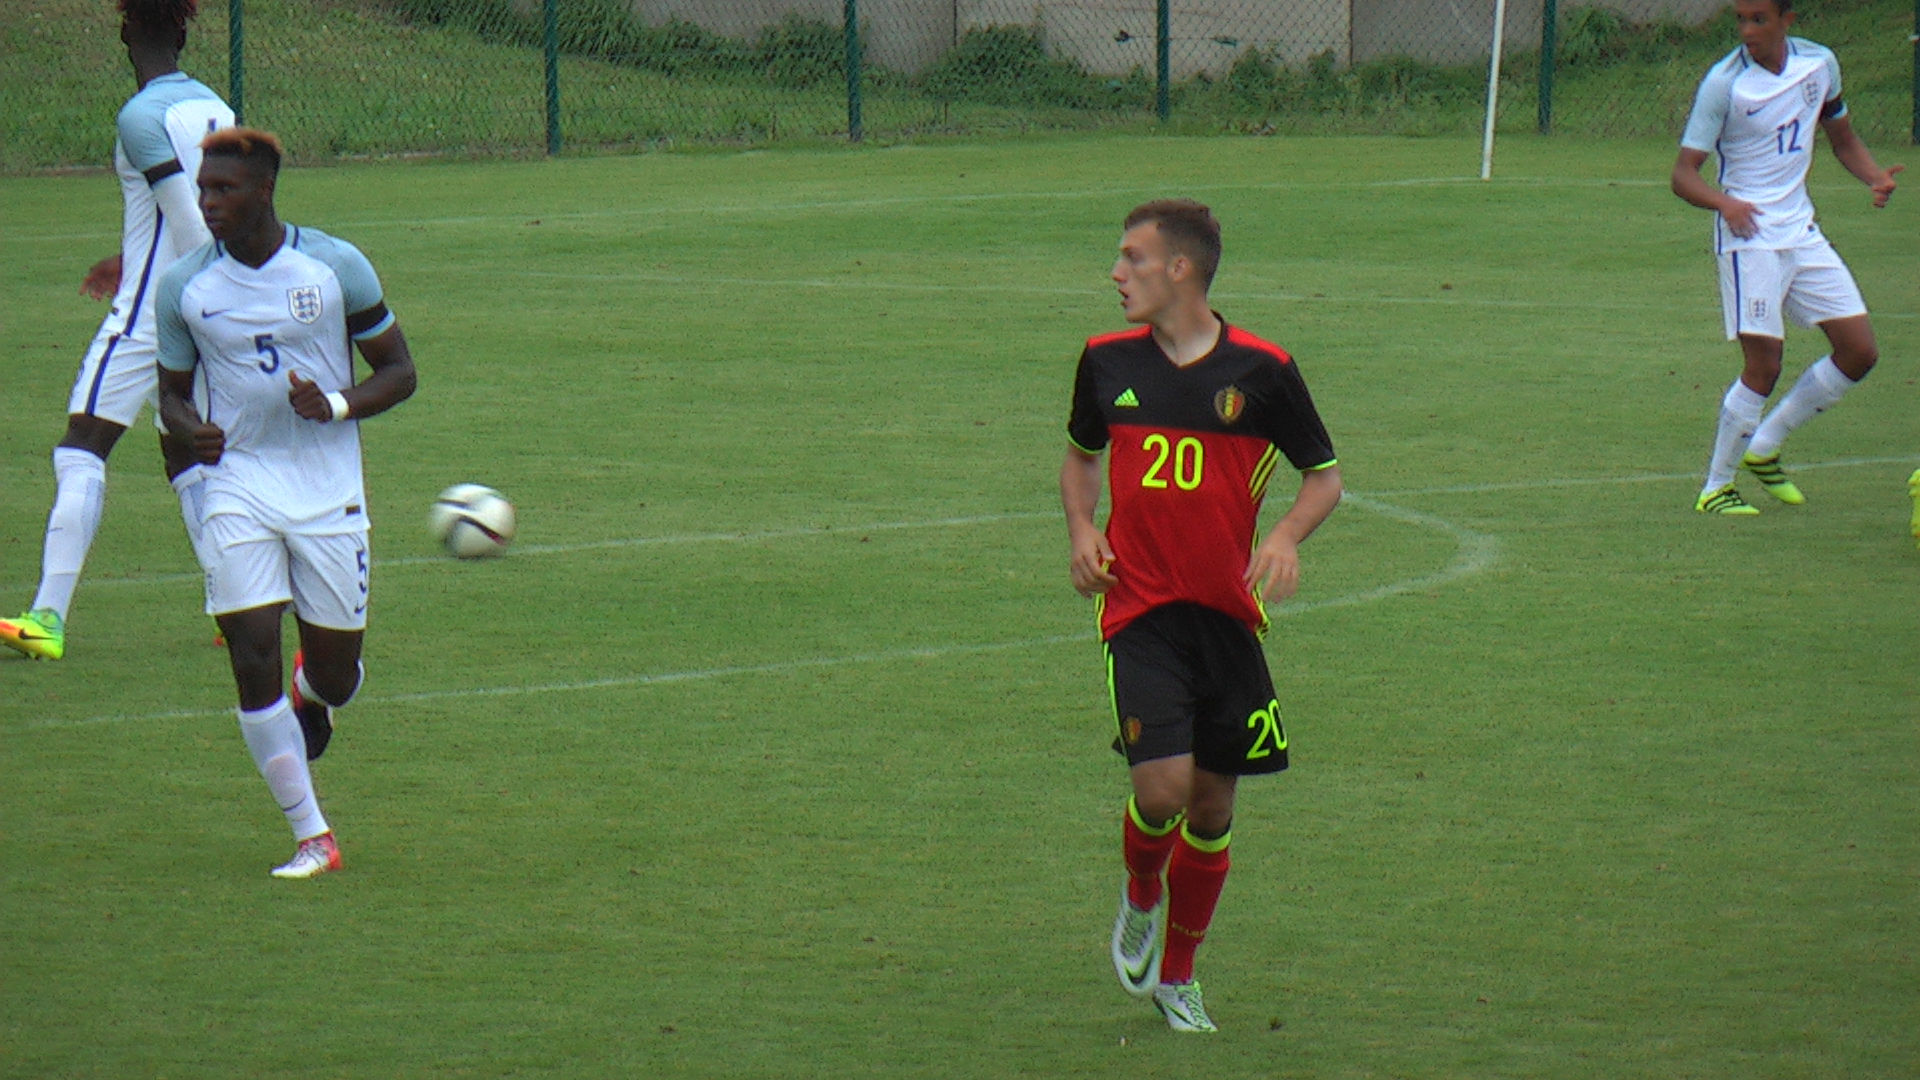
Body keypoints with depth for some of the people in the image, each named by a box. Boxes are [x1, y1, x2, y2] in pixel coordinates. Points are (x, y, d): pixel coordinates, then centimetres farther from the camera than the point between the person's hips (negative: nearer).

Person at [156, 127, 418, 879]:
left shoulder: (336, 267, -5)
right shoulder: (183, 288, 0)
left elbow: (398, 371, 2)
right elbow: (173, 388, 12)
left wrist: (338, 406, -18)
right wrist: (189, 429, -12)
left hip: (329, 487, -1)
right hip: (238, 485, 1)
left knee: (335, 675, 3)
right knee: (252, 656, -13)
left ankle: (312, 694, 44)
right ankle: (311, 838, -3)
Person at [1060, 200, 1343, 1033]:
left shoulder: (1260, 370, -4)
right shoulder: (1108, 360, 3)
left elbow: (1325, 476, 6)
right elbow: (1081, 454, 21)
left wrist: (1285, 537, -14)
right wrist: (1082, 528, 2)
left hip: (1228, 614, 0)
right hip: (1139, 610, 0)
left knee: (1212, 806, 6)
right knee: (1162, 787, -17)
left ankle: (1177, 975, 26)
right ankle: (1140, 899, 17)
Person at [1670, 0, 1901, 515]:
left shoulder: (1820, 64, 3)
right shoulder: (1724, 83, -13)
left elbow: (1842, 138, 19)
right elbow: (1683, 174, -14)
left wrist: (1876, 176, -1)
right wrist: (1725, 203, -34)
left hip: (1802, 231, 6)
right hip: (1749, 235, -6)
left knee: (1860, 352, 4)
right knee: (1764, 365, -13)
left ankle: (1764, 448, 19)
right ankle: (1715, 487, 2)